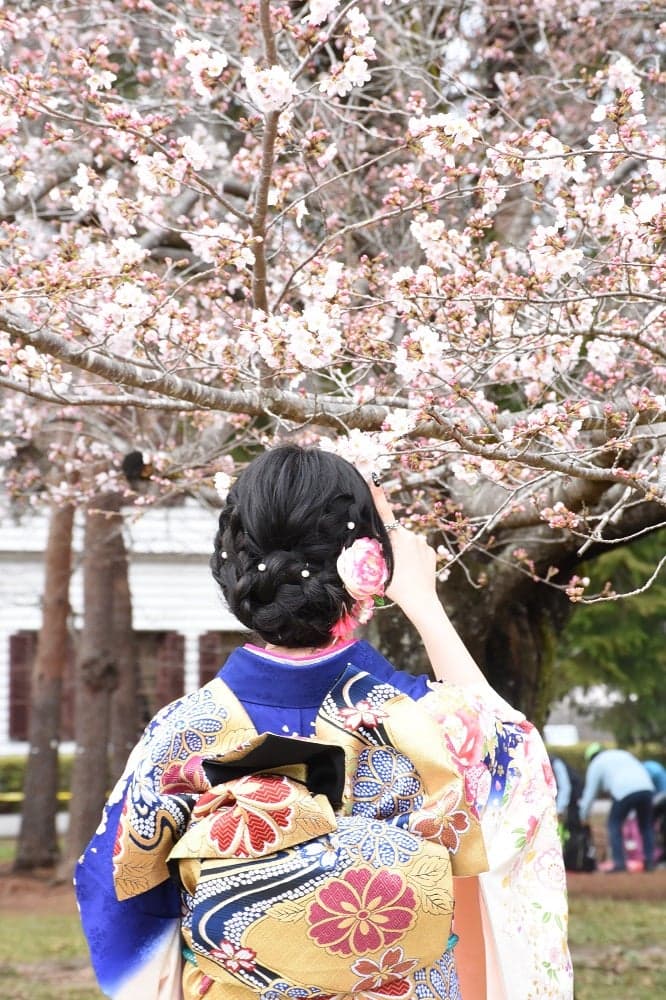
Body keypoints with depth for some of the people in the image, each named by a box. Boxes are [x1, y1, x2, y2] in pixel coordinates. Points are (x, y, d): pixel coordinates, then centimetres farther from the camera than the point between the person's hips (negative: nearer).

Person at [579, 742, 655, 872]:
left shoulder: (595, 765, 19)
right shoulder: (623, 754, 34)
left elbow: (590, 793, 18)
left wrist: (583, 817, 28)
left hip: (624, 792, -5)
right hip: (646, 788, 5)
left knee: (614, 824, 10)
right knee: (646, 826, 20)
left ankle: (620, 862, 0)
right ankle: (649, 861, 12)